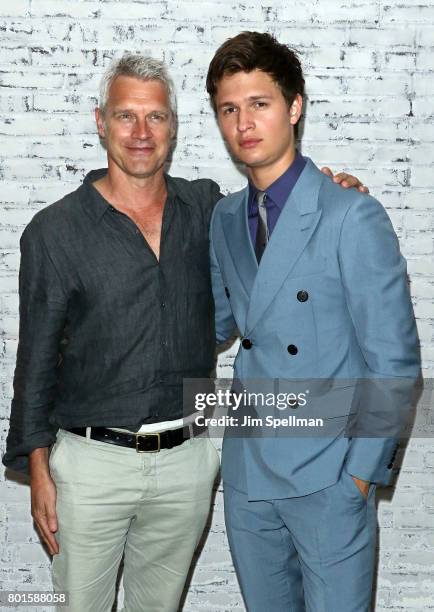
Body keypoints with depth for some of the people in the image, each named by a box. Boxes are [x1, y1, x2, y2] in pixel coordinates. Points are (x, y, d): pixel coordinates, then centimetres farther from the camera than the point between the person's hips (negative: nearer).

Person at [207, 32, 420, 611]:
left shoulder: (352, 215, -15)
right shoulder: (225, 217, 5)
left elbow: (395, 362, -13)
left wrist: (363, 472, -12)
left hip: (328, 477, -5)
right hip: (247, 472, 6)